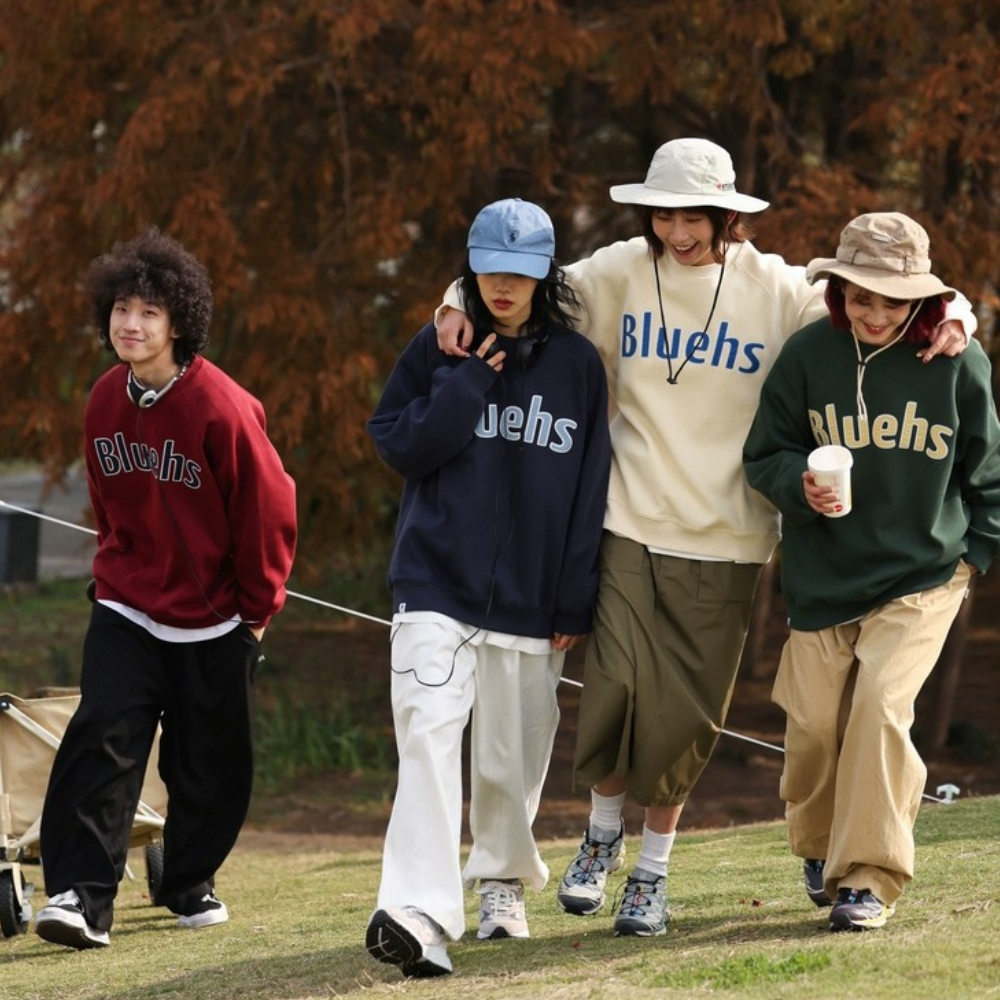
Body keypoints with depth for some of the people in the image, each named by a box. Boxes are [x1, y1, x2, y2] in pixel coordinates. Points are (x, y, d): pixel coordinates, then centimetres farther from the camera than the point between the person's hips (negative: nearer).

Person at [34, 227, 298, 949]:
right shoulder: (106, 402, -2)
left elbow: (269, 510, -10)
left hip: (214, 622, -3)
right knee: (103, 739, -14)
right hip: (127, 611, 3)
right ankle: (82, 896, -19)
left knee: (210, 765, 9)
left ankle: (191, 882, 31)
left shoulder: (222, 408, -18)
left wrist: (259, 607, -4)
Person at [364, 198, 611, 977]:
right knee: (429, 736, -17)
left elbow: (590, 490, 5)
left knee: (513, 755, 10)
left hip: (530, 598, 2)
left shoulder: (579, 365, 4)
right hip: (438, 584, -1)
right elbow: (395, 442, -3)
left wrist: (576, 601, 2)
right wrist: (468, 381, -11)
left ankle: (503, 883, 35)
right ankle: (420, 914, -27)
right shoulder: (440, 349, 4)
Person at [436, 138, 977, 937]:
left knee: (686, 713, 2)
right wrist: (460, 305, -5)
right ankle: (603, 834, 18)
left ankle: (653, 870, 20)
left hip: (725, 540, 0)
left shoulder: (775, 290, -1)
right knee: (619, 685, -11)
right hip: (631, 526, 0)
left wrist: (950, 316, -13)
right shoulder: (620, 274, 1)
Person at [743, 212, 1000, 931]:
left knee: (881, 707, -19)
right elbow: (765, 454, 4)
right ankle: (820, 848, 32)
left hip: (922, 580, -2)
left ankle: (869, 878, -10)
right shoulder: (808, 355, -5)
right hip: (823, 578, 2)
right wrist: (800, 487, -17)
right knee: (814, 724, 1)